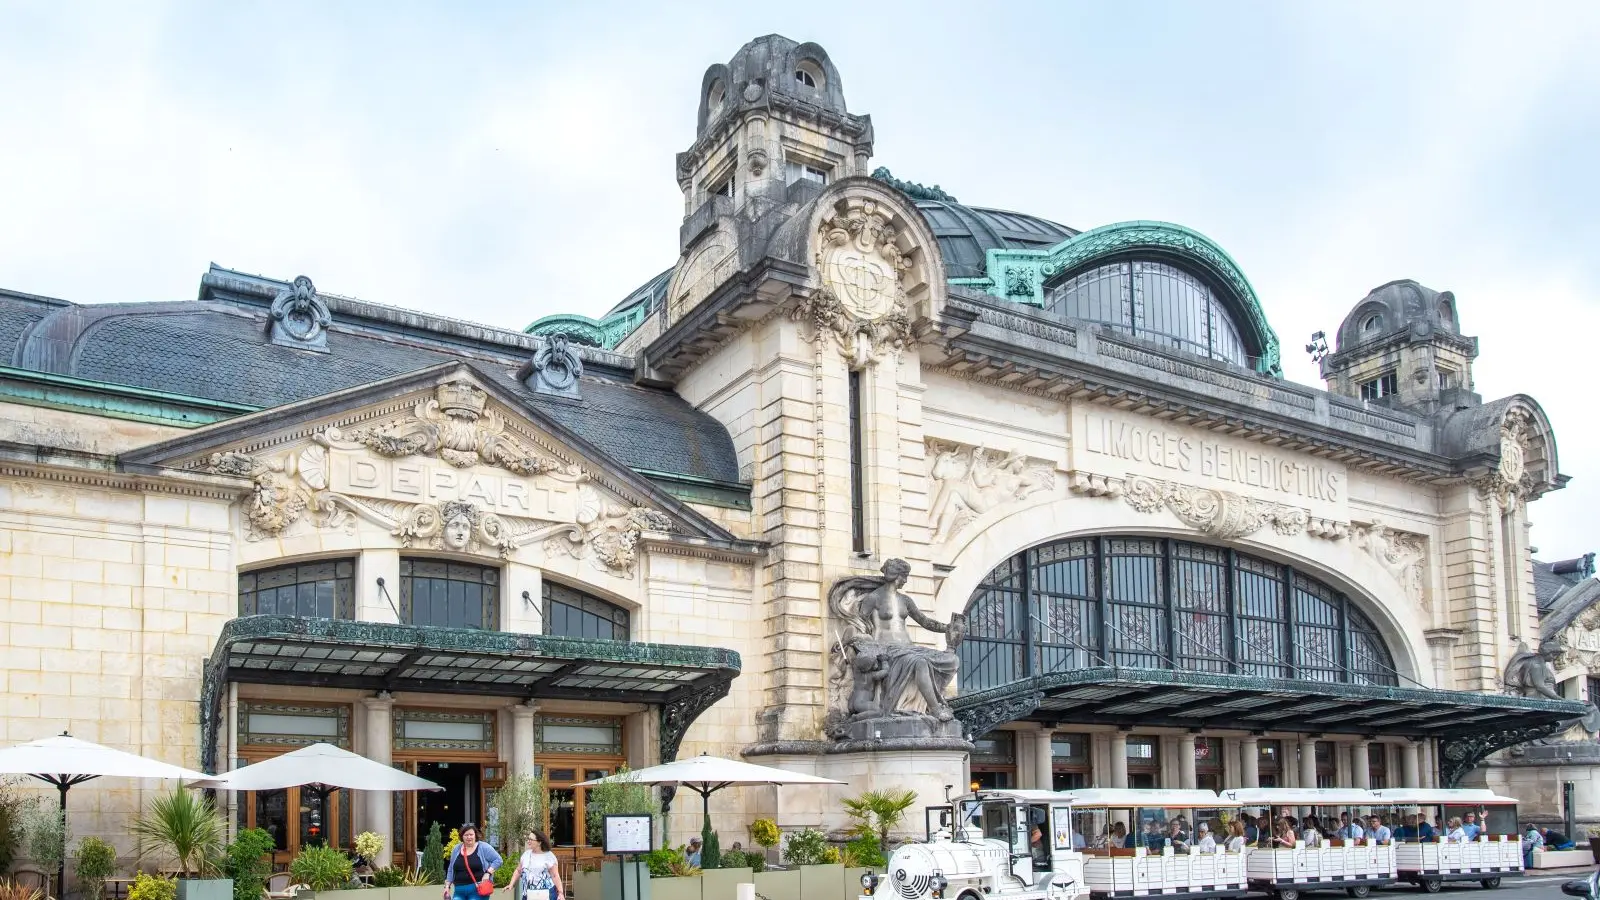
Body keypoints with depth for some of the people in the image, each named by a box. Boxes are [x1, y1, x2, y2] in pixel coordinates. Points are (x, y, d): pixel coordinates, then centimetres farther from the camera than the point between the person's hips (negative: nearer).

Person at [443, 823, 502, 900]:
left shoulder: (483, 847, -3)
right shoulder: (456, 849, 11)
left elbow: (498, 860, -3)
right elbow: (450, 870, 19)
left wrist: (488, 873, -15)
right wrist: (447, 886, 13)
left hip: (478, 889, -4)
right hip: (459, 891, 5)